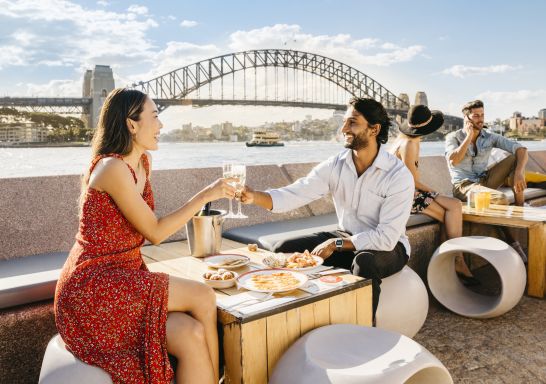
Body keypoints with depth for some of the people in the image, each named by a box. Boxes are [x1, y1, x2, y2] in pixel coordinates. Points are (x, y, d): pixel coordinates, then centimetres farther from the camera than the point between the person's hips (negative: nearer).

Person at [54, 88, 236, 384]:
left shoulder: (143, 163, 10)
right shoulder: (113, 168, -17)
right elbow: (155, 233, -16)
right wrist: (204, 196, -13)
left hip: (121, 277, 7)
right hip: (91, 289, -7)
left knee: (193, 334, -15)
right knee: (203, 298, -17)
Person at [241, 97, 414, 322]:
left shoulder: (399, 175, -21)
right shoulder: (335, 166, -6)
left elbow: (386, 237, -25)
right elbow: (293, 195, -14)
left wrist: (336, 244, -24)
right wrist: (254, 196, -31)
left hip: (387, 247, -5)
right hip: (346, 239, 5)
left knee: (364, 262, -38)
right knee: (285, 251, -9)